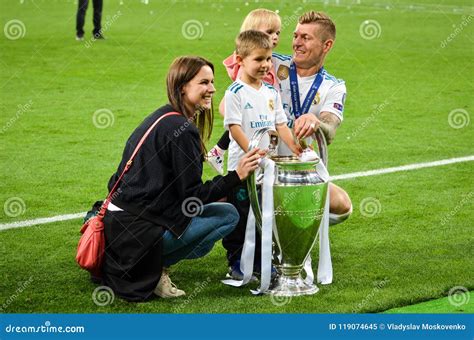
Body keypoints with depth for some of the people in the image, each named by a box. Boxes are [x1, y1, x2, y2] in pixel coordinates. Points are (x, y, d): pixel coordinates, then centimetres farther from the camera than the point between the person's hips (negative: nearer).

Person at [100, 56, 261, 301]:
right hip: (140, 229, -10)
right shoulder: (181, 129, -17)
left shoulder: (161, 117, 14)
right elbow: (192, 195, -15)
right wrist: (236, 176, -15)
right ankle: (154, 267, -3)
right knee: (228, 215, -1)